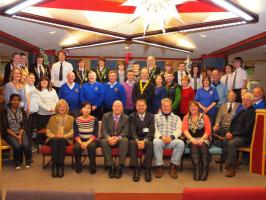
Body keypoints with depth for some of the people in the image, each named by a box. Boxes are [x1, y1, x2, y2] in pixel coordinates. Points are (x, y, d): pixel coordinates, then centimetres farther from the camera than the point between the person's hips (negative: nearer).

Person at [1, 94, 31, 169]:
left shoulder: (22, 111, 6)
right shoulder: (5, 111, -3)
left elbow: (24, 125, 1)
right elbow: (5, 127, -8)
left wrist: (20, 135, -16)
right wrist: (16, 136, -17)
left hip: (21, 132, 2)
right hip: (9, 134, -2)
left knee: (26, 145, -26)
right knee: (17, 145, -29)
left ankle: (28, 161, 1)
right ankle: (18, 162, -2)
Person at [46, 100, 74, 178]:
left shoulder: (71, 118, 16)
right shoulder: (52, 118, 20)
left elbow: (72, 132, 4)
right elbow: (48, 132, 11)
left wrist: (63, 136, -13)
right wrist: (55, 136, -11)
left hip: (66, 140, -1)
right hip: (53, 139, 1)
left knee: (61, 141, -35)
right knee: (55, 141, -34)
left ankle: (61, 166, -39)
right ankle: (54, 167, -38)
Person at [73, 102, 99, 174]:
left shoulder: (94, 120, -4)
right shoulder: (76, 120, 0)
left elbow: (95, 134, -10)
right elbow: (76, 134, -5)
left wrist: (87, 142, -24)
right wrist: (81, 143, -23)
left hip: (91, 140, -1)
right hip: (80, 140, 1)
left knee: (91, 146, -34)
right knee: (76, 146, -31)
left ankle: (92, 168, -16)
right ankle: (78, 167, -9)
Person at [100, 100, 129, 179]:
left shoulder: (126, 118, 3)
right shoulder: (106, 116, 4)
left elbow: (125, 132, -6)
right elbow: (103, 130, -4)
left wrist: (118, 138, -27)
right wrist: (109, 138, -25)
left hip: (120, 140, 0)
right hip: (109, 139, 1)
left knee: (125, 140, -34)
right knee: (103, 141, -33)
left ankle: (120, 167, -28)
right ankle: (110, 166, -26)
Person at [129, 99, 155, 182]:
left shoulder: (151, 116, 8)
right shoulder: (132, 116, 9)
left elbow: (151, 131, -4)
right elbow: (132, 131, -4)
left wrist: (144, 141, -23)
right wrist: (137, 140, -25)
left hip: (147, 139, 0)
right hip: (136, 139, 1)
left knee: (150, 144, -33)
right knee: (132, 143, -33)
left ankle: (147, 170, -28)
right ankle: (136, 169, -31)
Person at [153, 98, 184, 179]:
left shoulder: (177, 118, 22)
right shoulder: (156, 117, 20)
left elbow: (179, 130, 6)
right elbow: (154, 129, 4)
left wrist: (171, 137, -15)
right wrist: (161, 137, -17)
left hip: (172, 140, 1)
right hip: (160, 139, -1)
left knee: (181, 143, -32)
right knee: (156, 141, -36)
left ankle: (173, 166, -18)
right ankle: (159, 166, -24)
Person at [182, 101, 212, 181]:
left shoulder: (204, 116, 10)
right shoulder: (186, 117, 14)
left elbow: (208, 130, 0)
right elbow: (184, 129, -1)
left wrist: (201, 139, -17)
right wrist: (192, 139, -18)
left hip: (203, 138, 0)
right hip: (191, 139, 1)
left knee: (203, 145, -33)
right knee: (194, 145, -32)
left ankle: (205, 170, -33)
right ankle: (197, 170, -38)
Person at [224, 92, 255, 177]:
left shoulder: (252, 112, -11)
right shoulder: (241, 109, 15)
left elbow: (246, 129, -18)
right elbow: (233, 122, 17)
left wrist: (233, 134, -17)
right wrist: (229, 132, -1)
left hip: (245, 137, -8)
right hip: (235, 135, 8)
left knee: (231, 143, -32)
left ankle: (231, 168, -25)